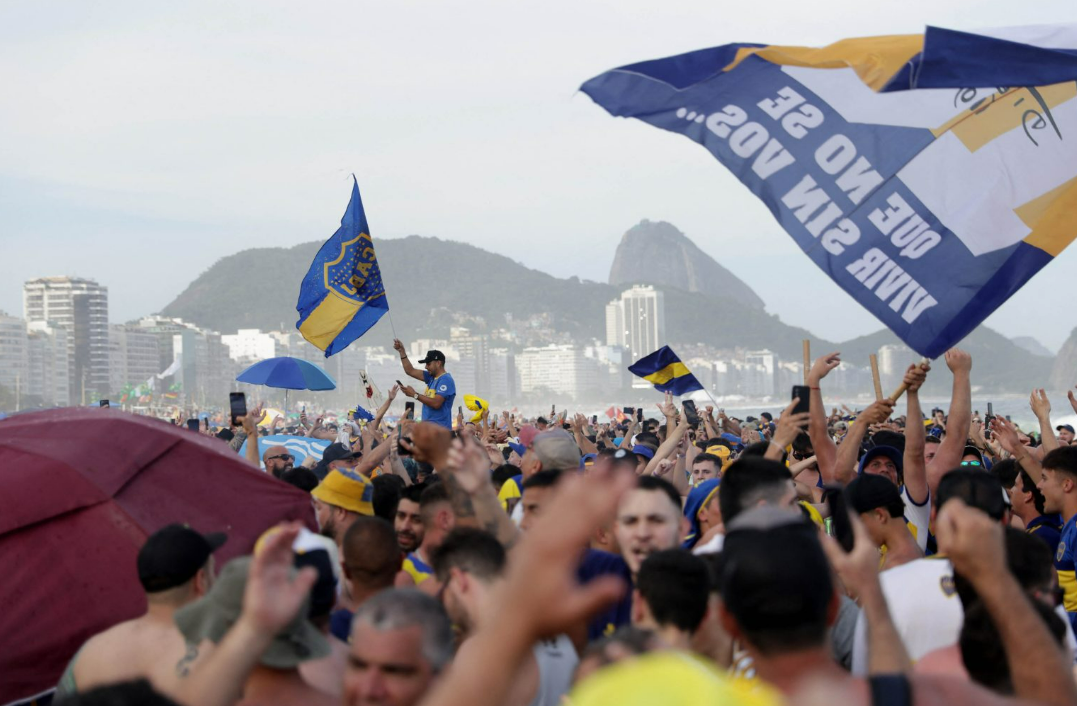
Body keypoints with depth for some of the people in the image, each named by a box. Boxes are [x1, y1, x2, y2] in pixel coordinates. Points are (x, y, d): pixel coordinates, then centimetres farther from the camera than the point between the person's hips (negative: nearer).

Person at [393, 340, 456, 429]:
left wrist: (415, 395, -15)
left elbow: (436, 403, -21)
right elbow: (410, 371, 23)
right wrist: (402, 352, 17)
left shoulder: (445, 380, -11)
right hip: (428, 426, 9)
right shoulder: (431, 377, 17)